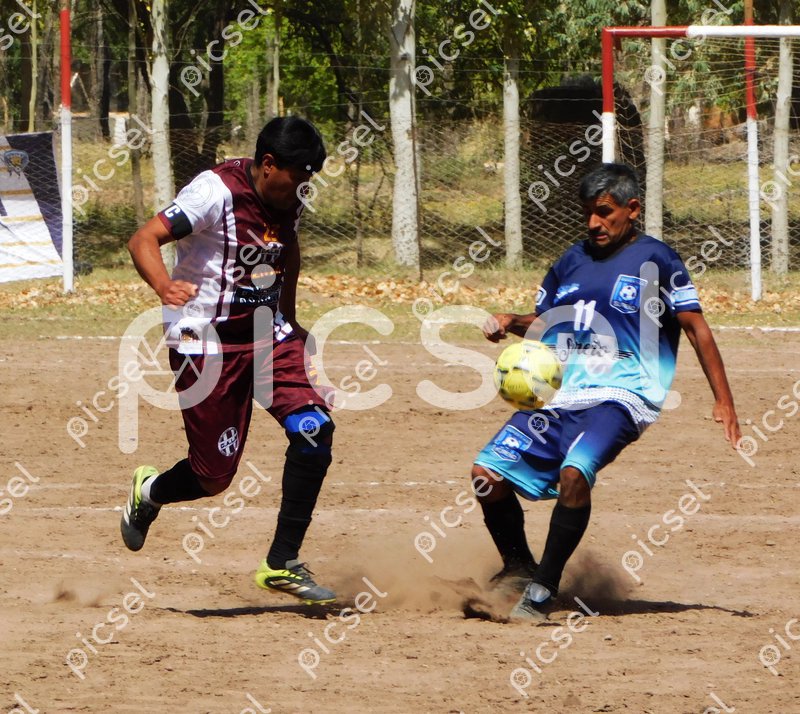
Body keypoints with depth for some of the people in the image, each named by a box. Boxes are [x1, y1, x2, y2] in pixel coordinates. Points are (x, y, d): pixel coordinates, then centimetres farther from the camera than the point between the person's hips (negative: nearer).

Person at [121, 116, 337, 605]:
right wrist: (165, 287, -47)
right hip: (209, 344, -6)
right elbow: (144, 240, -28)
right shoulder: (216, 192, -19)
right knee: (215, 475, -3)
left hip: (268, 335, 6)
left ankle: (282, 563, -5)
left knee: (314, 428, -15)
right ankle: (150, 492, 34)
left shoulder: (289, 198, 3)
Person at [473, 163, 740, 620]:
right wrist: (512, 323, 5)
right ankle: (519, 568, 17)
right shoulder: (574, 260, 17)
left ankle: (545, 590, -20)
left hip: (619, 396, -6)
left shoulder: (655, 260, 0)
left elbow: (696, 327, -2)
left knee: (574, 471, -32)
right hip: (557, 394, 6)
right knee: (488, 473, -6)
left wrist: (724, 402, -9)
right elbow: (544, 323, 28)